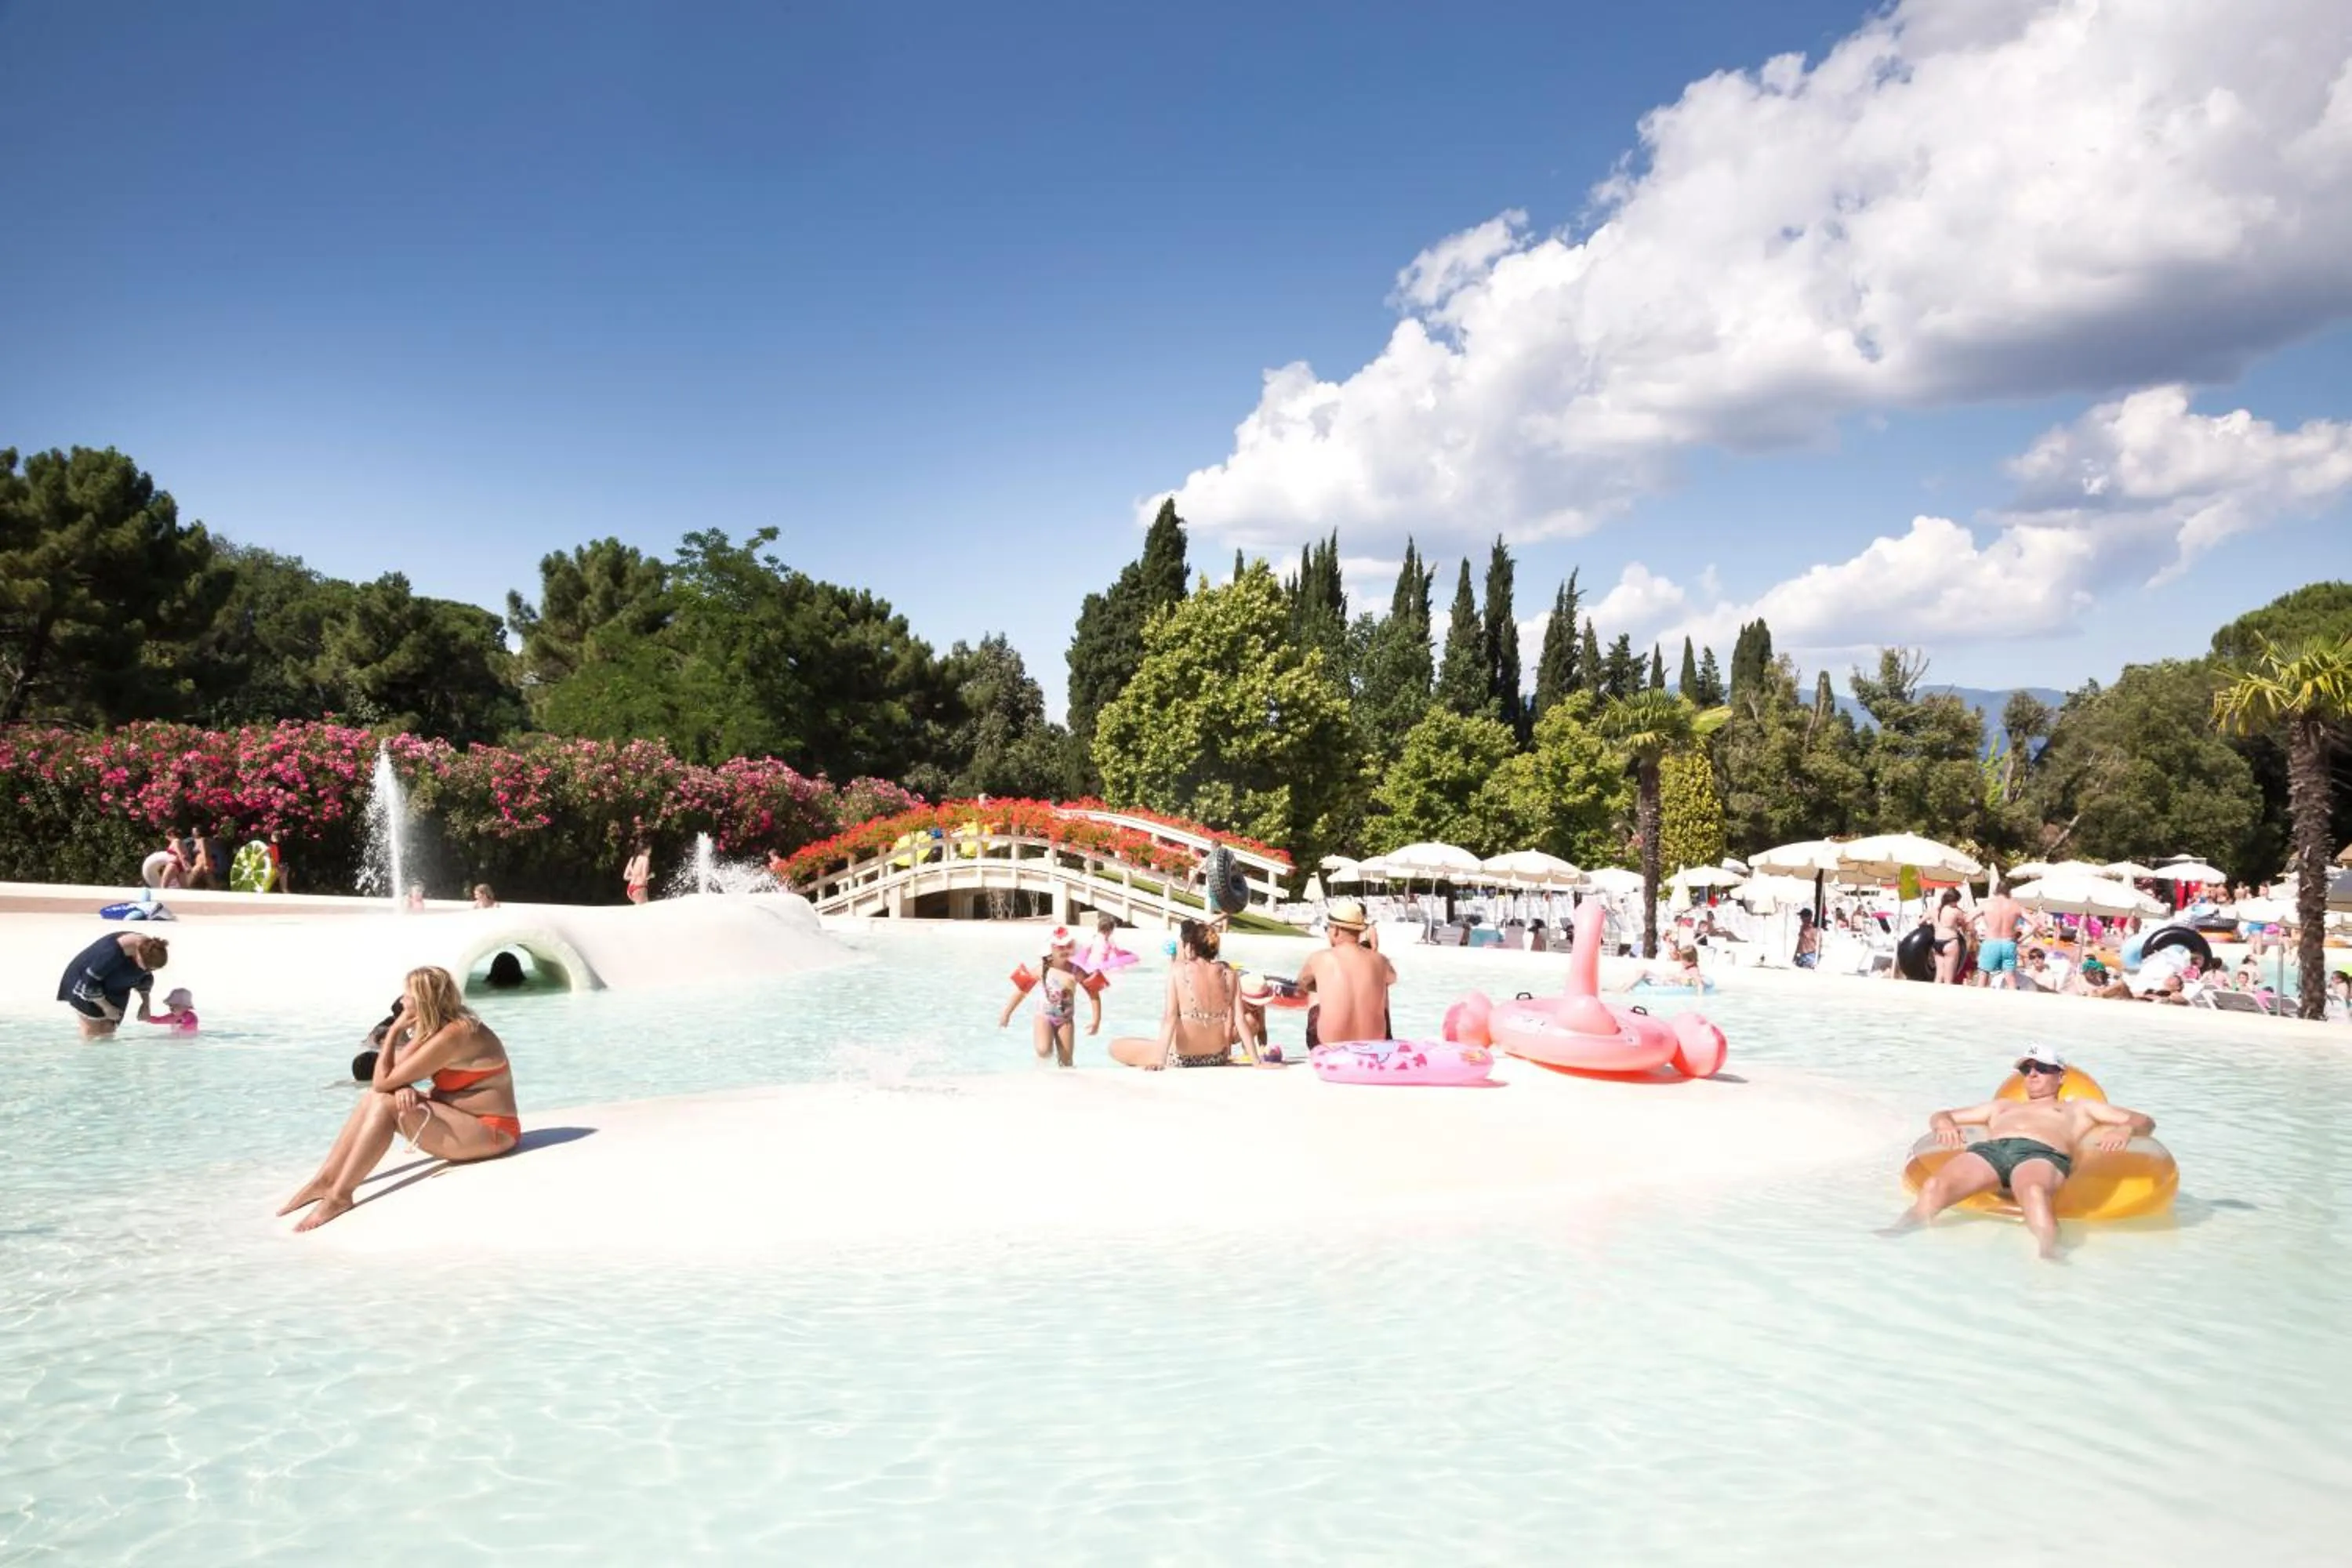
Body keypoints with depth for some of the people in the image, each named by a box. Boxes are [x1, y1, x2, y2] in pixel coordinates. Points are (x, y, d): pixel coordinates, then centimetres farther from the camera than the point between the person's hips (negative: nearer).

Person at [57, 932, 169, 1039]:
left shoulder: (146, 949, -18)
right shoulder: (111, 953, -40)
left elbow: (145, 977, 3)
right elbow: (89, 984, -30)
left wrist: (146, 1004, -1)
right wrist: (106, 1007, -21)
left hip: (111, 989, 6)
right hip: (83, 983, -6)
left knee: (107, 1031, 4)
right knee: (92, 1032, -8)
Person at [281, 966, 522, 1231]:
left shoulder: (452, 1035, -22)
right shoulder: (439, 1029, 9)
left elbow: (382, 1081, -18)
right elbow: (394, 1079, 6)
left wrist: (394, 1030, -10)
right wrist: (403, 1088, -17)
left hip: (488, 1132, -10)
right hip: (463, 1121, 10)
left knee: (386, 1104, -20)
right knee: (373, 1098, 0)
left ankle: (340, 1196, -14)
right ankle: (325, 1180, -1)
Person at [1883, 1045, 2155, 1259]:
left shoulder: (2079, 1108, 38)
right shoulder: (2002, 1106, 45)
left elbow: (2146, 1121, 31)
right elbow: (1940, 1115, 44)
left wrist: (2125, 1130, 5)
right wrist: (1945, 1124, 17)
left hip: (2043, 1154, -2)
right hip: (1988, 1149, 2)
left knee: (2034, 1192, -44)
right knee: (1934, 1186, -33)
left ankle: (2049, 1258, -63)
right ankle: (1892, 1240, -51)